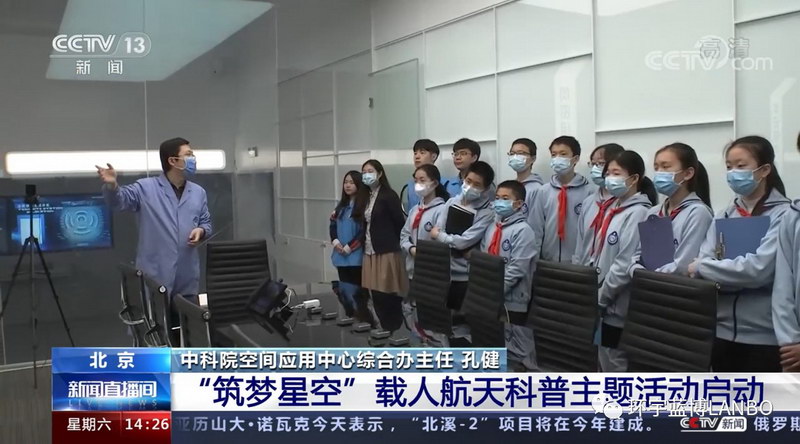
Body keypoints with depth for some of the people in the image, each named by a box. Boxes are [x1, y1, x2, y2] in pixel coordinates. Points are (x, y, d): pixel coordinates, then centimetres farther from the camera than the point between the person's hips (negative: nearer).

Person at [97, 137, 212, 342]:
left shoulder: (198, 192, 11)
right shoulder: (146, 188, -2)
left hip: (187, 279, 5)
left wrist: (201, 231, -7)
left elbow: (206, 223, 16)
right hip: (154, 277, -4)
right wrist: (112, 185, -34)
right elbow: (119, 201, -13)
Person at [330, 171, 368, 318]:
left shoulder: (364, 204, -7)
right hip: (341, 256, 7)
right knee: (344, 288, 11)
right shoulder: (341, 205, 15)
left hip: (356, 255, -7)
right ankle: (350, 317, 21)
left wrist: (349, 247, -12)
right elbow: (332, 225, 13)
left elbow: (364, 231, -12)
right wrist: (336, 242, -5)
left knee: (353, 289, -5)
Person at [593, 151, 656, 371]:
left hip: (618, 307, -9)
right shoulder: (614, 210, 12)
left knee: (616, 367, 2)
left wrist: (600, 298, -15)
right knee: (605, 364, 18)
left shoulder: (637, 213, -15)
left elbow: (625, 265, -21)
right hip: (606, 305, 9)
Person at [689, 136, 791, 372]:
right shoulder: (724, 216, 9)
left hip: (763, 335, -5)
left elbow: (758, 268, -21)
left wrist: (702, 267, -13)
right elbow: (703, 261, -1)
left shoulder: (783, 214, -8)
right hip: (722, 330, 5)